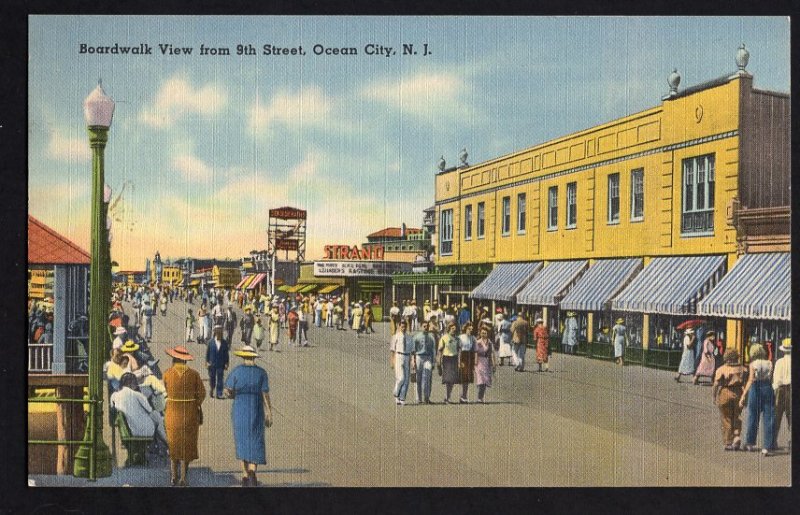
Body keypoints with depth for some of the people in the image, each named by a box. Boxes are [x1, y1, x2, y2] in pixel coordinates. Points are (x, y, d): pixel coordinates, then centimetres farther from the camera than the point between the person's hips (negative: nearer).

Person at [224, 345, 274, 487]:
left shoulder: (236, 371, -4)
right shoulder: (261, 372, -4)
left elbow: (227, 391, -6)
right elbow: (265, 395, -6)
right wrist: (269, 415, -1)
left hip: (239, 410, 1)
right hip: (256, 411, -1)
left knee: (242, 442, 13)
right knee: (255, 443, 5)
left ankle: (245, 476, 15)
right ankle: (252, 471, -19)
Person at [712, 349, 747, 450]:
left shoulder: (721, 370, -6)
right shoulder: (742, 369, 4)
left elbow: (716, 385, -11)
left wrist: (715, 397, -3)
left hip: (725, 394, -3)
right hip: (738, 394, 3)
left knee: (726, 419, 5)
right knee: (737, 418, 16)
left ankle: (728, 443, 8)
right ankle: (737, 437, -4)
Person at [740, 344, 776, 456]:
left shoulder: (753, 364, -2)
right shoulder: (769, 363, 2)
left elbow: (750, 380, -8)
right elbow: (772, 379, -3)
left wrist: (743, 396, -7)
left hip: (756, 389, 0)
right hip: (768, 388, 1)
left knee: (753, 417, 14)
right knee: (769, 419, 2)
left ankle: (750, 443, 26)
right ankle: (767, 447, -3)